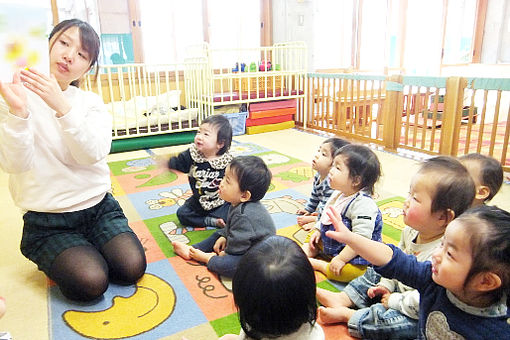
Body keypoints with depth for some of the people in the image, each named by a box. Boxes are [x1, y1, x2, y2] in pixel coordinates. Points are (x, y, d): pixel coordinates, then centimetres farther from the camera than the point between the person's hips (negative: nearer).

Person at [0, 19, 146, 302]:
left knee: (132, 268, -13)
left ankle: (87, 248, 16)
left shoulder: (90, 102, 1)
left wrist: (63, 106, -31)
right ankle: (52, 259, 14)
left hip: (99, 208, 3)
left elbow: (94, 154, -17)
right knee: (91, 283, -18)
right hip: (47, 222, -2)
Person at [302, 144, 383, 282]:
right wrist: (318, 231, 10)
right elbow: (327, 215, 20)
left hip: (354, 254, -9)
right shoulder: (338, 194, 1)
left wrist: (341, 259, -30)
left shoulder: (363, 204, -29)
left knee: (351, 272, -35)